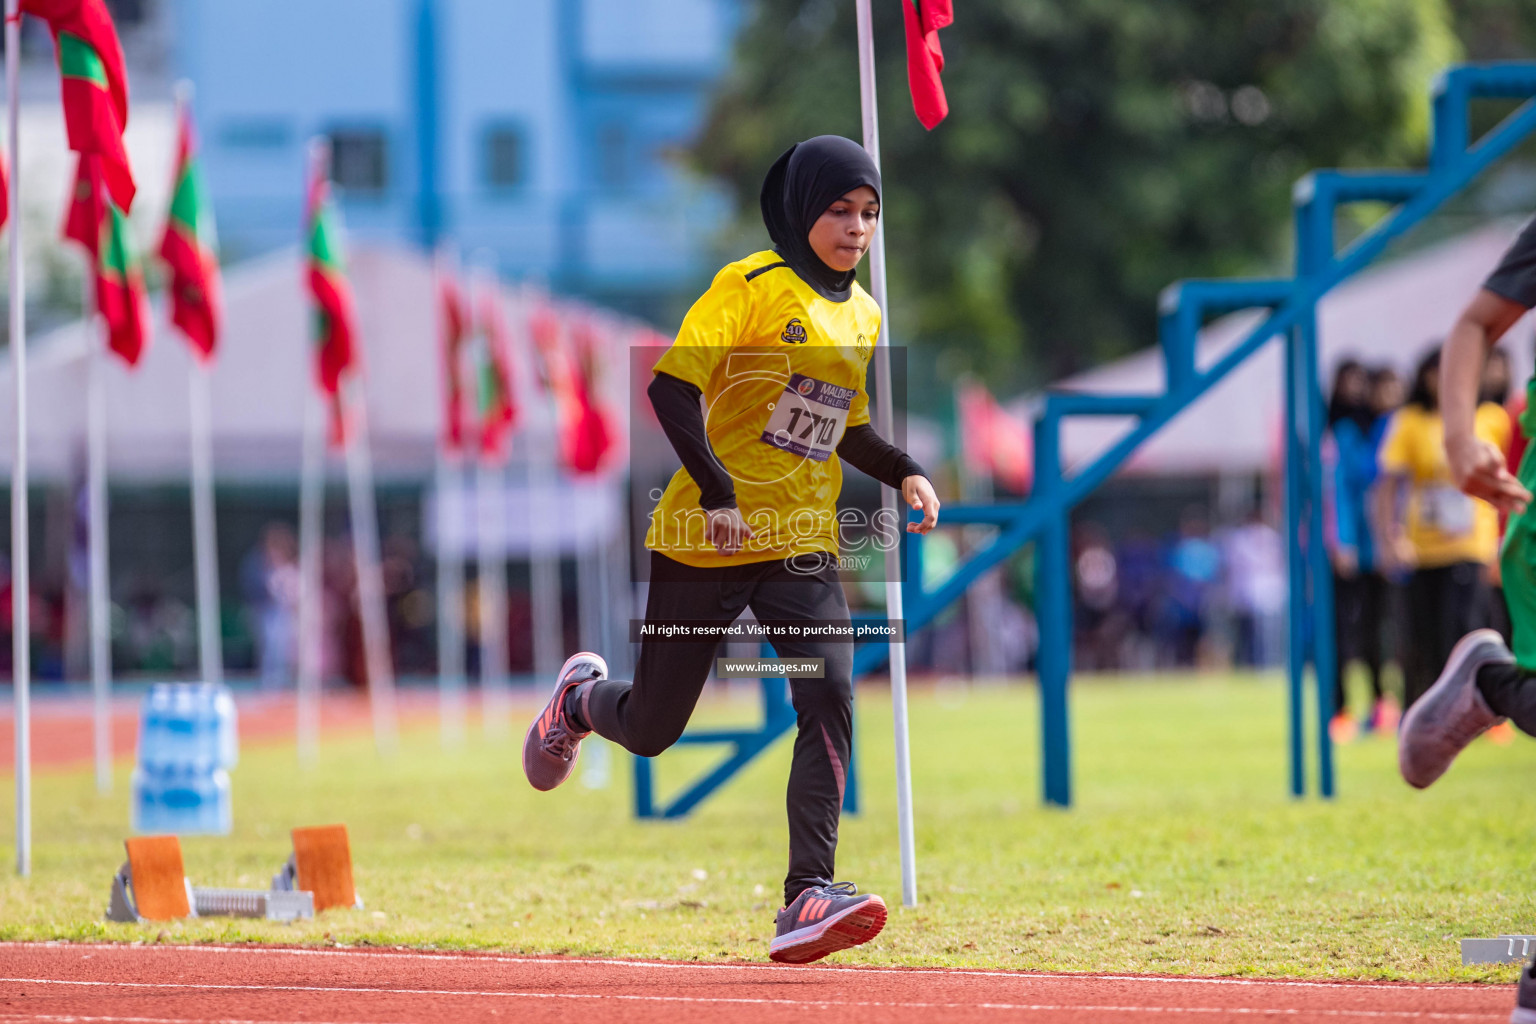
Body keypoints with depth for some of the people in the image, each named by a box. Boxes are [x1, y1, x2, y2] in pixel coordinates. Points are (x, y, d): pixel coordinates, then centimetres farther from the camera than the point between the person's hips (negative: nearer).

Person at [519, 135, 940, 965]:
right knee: (651, 729, 9)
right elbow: (671, 388, -18)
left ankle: (808, 896, -23)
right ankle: (582, 698, 46)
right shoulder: (752, 286, -10)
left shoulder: (863, 316, 11)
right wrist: (718, 492, -26)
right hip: (705, 540, -4)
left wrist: (905, 474, 7)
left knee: (829, 698, -20)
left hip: (802, 548, 4)